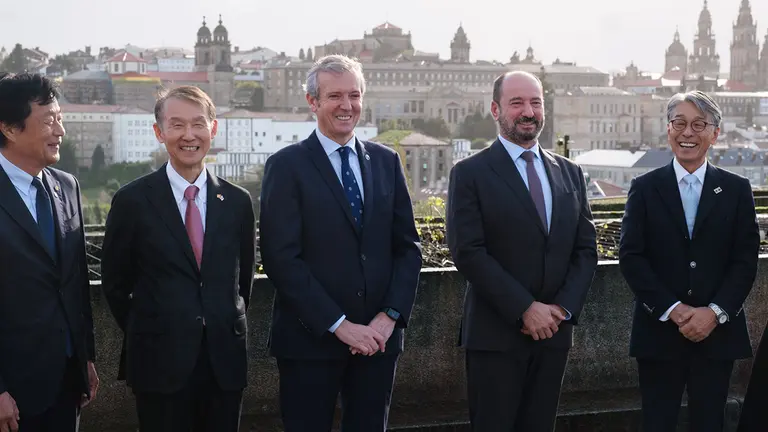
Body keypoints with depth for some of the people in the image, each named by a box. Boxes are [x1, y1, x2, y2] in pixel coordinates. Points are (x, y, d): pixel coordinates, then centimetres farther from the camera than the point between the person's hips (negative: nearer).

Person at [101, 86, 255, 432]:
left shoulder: (237, 201, 6)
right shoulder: (132, 201, -2)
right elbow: (115, 282, 5)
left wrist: (228, 327, 12)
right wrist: (147, 334, 6)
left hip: (225, 361, 3)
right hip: (160, 364, -3)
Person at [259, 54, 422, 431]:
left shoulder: (386, 161, 10)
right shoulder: (287, 166, -4)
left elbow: (408, 247, 9)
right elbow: (281, 258, -11)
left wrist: (390, 316, -5)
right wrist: (338, 325, -15)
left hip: (378, 336, 4)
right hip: (311, 340, -4)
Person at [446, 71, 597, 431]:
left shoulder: (570, 173, 12)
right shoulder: (470, 173, -4)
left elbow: (585, 249, 10)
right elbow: (468, 252, -12)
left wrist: (564, 309, -5)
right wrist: (525, 309, -15)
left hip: (554, 333, 5)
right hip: (496, 335, -4)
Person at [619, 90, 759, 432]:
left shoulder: (736, 190, 7)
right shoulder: (645, 188, 4)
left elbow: (746, 260, 2)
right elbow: (631, 256, -2)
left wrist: (714, 312, -11)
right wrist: (673, 310, -12)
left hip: (717, 332, 1)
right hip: (659, 331, -1)